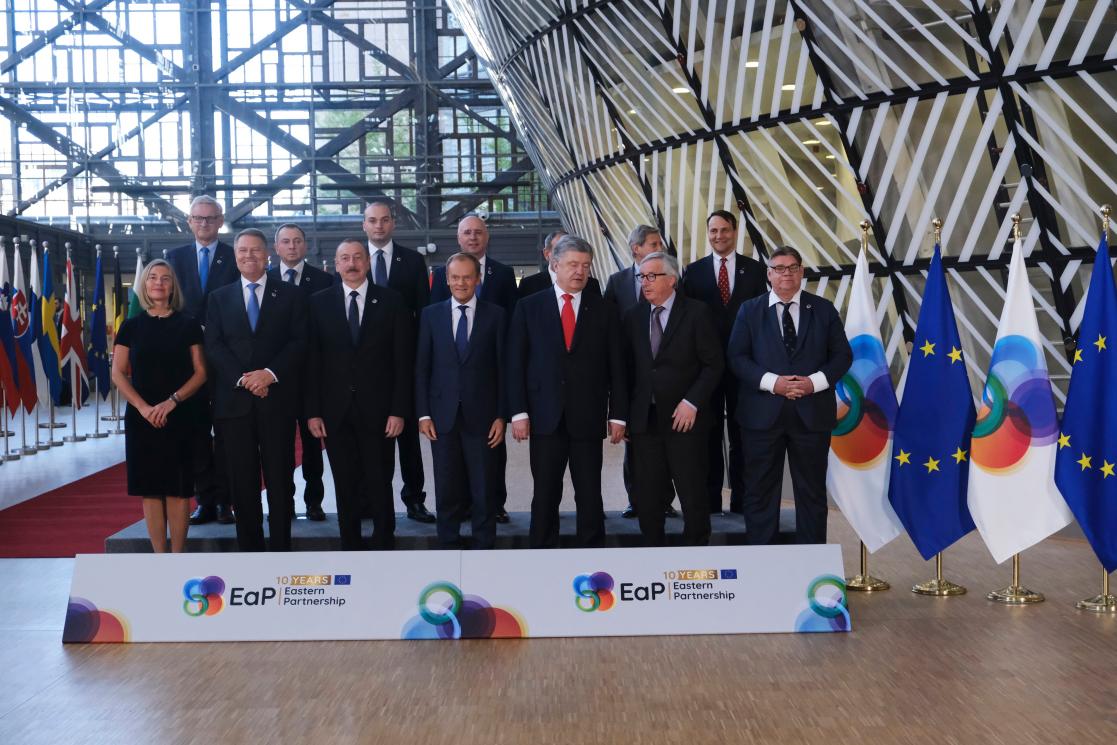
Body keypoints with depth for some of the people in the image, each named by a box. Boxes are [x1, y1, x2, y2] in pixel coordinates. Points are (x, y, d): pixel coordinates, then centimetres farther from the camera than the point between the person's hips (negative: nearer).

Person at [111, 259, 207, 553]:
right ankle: (159, 558, 10)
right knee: (151, 490, 3)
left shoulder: (188, 324, 3)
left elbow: (201, 372, 0)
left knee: (178, 490, -1)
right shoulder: (131, 326, 6)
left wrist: (172, 401, -14)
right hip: (141, 417, 1)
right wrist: (143, 407, -12)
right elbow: (118, 374, 2)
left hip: (180, 416, -1)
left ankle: (177, 558, 9)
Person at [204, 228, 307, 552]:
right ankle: (250, 548, 11)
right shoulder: (219, 298, 13)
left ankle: (280, 547, 7)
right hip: (234, 400, 2)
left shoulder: (290, 295, 9)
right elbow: (214, 347, 4)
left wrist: (270, 373, -13)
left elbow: (299, 341, 0)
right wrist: (243, 378, -11)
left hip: (277, 398, -1)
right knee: (243, 481, 4)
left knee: (280, 478, 1)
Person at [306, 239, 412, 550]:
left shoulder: (391, 301, 3)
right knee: (345, 486, 7)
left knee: (379, 482, 2)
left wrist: (399, 410, -6)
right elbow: (312, 360, 4)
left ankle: (383, 545, 14)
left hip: (377, 410, -1)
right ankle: (350, 546, 18)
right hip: (335, 411, 1)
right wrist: (312, 411, -2)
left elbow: (403, 359, 0)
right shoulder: (320, 303, 6)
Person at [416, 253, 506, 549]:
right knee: (446, 489, 7)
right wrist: (423, 414, -1)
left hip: (481, 416, -1)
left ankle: (484, 546, 16)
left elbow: (502, 368, 1)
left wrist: (501, 415, -4)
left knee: (484, 489, 4)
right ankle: (448, 545, 19)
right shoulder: (431, 314, 6)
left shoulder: (495, 315, 2)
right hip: (443, 416, 1)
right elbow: (422, 367, 6)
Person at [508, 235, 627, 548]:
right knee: (545, 495, 6)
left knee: (590, 496, 4)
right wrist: (518, 412, -5)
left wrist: (617, 415, 1)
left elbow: (616, 367, 6)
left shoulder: (604, 311, 7)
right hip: (545, 417, 0)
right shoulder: (529, 307, 5)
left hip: (588, 418, 0)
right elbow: (516, 364, 3)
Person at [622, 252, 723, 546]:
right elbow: (629, 367, 11)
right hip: (644, 419, 4)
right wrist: (625, 412, 3)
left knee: (693, 494, 3)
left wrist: (692, 403, -13)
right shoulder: (633, 316, 10)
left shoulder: (696, 312, -2)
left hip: (683, 417, -3)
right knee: (646, 497, 6)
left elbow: (714, 364, -4)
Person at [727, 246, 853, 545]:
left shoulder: (823, 309, 7)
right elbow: (737, 357, -1)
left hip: (812, 413, 1)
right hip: (762, 414, 0)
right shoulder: (750, 310, 6)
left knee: (812, 491, 8)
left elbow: (842, 355, 5)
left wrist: (816, 381, -13)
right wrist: (771, 382, -15)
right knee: (760, 490, 5)